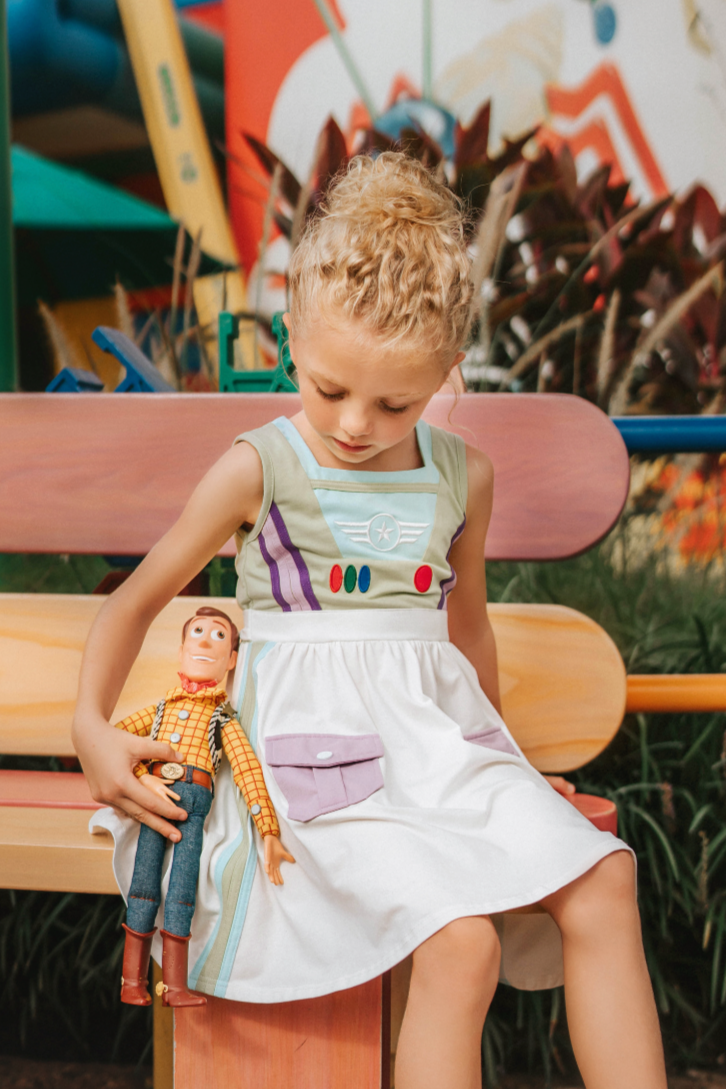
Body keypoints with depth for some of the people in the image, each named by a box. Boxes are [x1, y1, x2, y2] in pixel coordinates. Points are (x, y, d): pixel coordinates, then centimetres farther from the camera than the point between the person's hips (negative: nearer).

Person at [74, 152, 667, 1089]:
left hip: (437, 730, 5)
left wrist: (493, 754, 31)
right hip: (314, 739, -5)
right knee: (460, 940, -26)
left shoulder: (464, 477, 7)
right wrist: (92, 728, -4)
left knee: (601, 886, -14)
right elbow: (140, 597, 6)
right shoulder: (258, 469, -3)